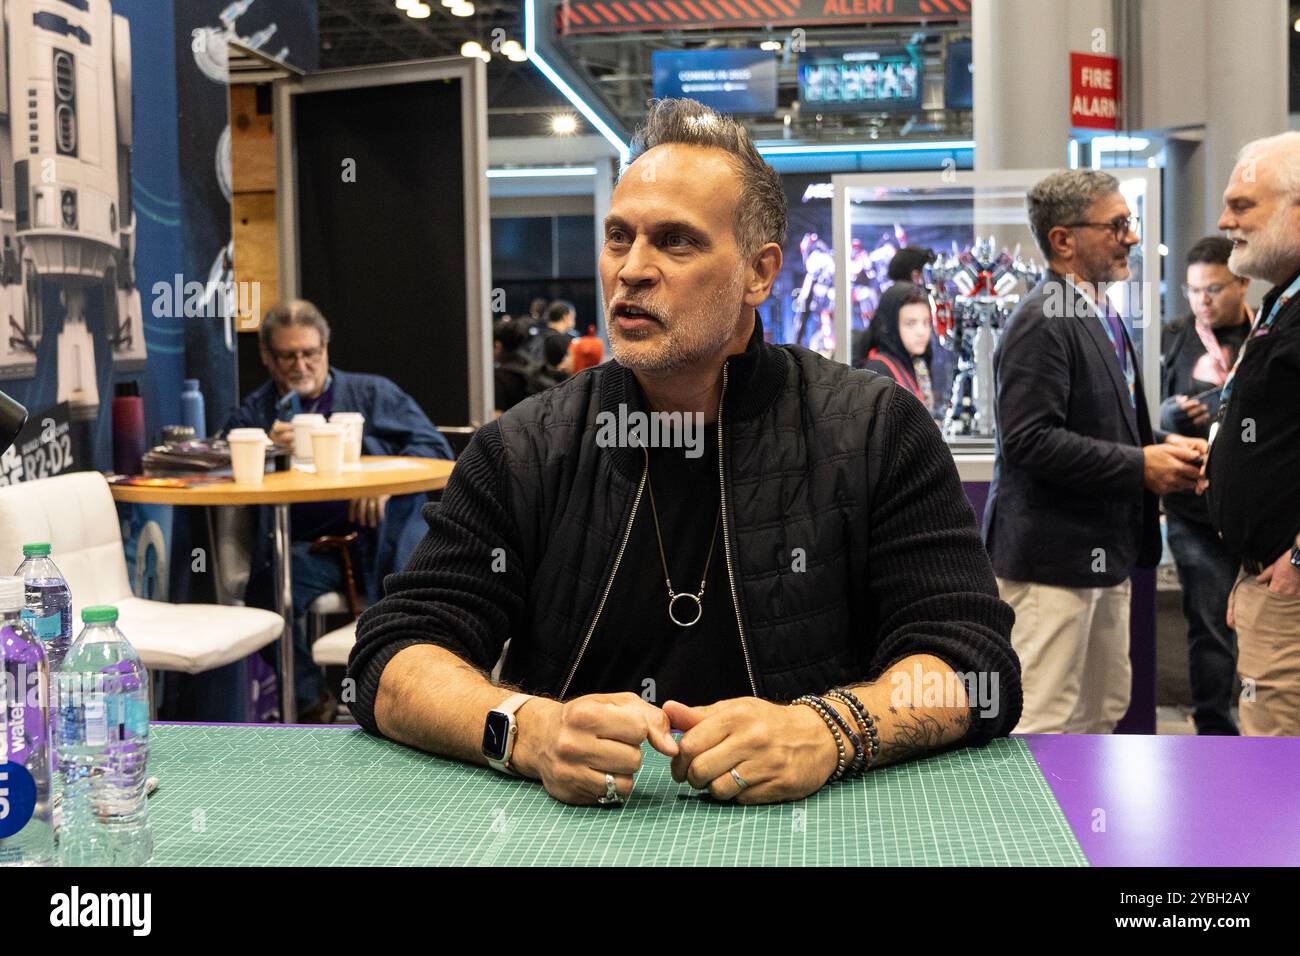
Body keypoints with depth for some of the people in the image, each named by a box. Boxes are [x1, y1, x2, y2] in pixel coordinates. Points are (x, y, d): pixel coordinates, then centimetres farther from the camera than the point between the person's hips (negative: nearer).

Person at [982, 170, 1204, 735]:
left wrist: (1163, 449, 5)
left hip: (1105, 550, 10)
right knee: (1043, 718, -4)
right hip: (1053, 553, -10)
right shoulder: (1041, 323, -16)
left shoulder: (1101, 316, 16)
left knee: (1104, 710, 17)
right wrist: (1140, 465, -20)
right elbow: (1029, 440, -25)